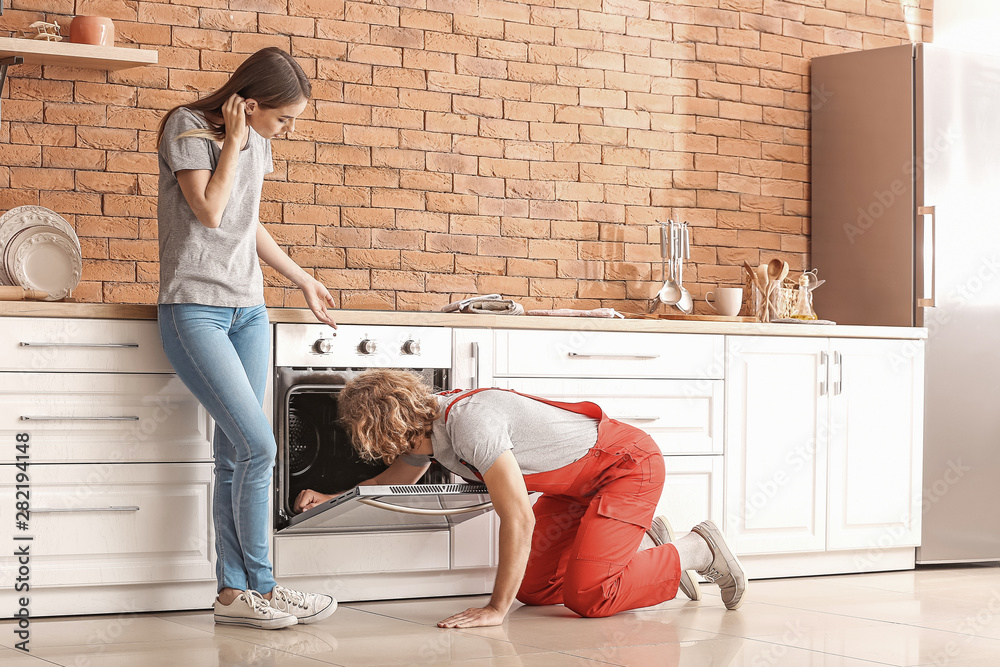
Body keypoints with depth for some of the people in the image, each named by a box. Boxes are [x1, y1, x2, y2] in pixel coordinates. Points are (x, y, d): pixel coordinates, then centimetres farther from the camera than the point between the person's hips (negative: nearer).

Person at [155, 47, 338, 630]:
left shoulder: (258, 141, 13)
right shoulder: (188, 127, -7)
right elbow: (210, 211, -17)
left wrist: (305, 282, 26)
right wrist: (234, 139, -11)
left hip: (248, 310, 7)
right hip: (194, 308, -6)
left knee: (234, 455, 1)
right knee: (258, 445, -14)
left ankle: (235, 592, 3)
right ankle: (261, 585, -2)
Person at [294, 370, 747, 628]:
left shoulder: (469, 421, -33)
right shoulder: (427, 423, -3)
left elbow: (518, 519, -34)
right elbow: (398, 479, 22)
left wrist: (496, 609, -30)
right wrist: (332, 500, 9)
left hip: (630, 463, -9)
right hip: (578, 484, 9)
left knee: (586, 596, -19)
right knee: (531, 587, 4)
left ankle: (696, 550, 3)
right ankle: (643, 538, 22)